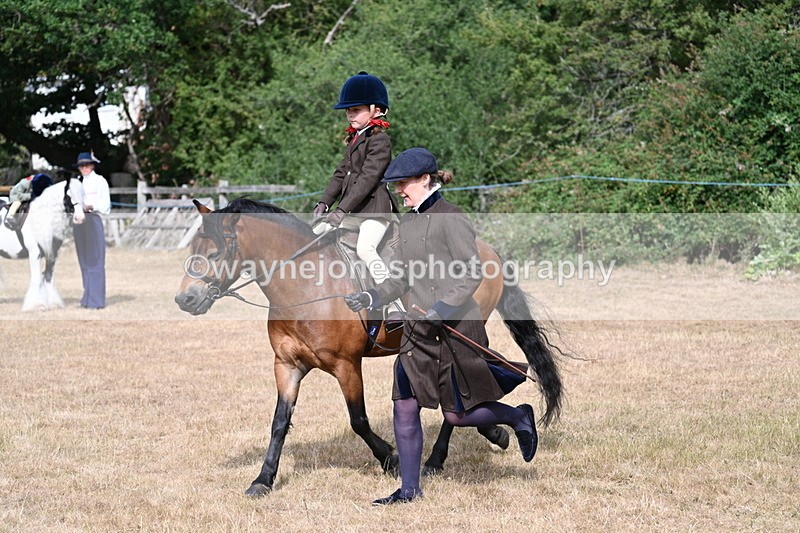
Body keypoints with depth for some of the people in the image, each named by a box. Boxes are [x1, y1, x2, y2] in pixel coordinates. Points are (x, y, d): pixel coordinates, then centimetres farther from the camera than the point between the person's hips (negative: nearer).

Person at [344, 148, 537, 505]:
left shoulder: (451, 220, -13)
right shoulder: (407, 222, 12)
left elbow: (472, 275, -16)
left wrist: (442, 308, -27)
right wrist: (371, 298, 2)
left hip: (456, 328, -8)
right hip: (418, 331, 8)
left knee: (457, 415, -1)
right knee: (404, 408, 3)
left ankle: (519, 417, 25)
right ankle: (409, 488, 11)